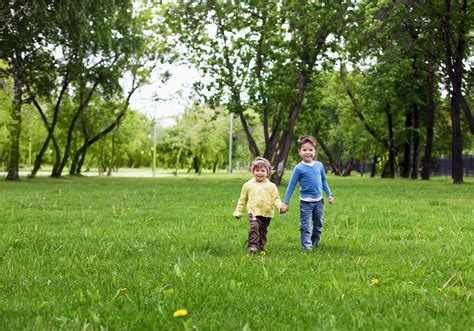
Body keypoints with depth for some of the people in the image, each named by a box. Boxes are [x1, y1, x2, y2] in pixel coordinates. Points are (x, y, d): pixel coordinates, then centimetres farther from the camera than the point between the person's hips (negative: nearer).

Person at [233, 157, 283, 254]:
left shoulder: (271, 186, 4)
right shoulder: (248, 185, 6)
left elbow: (275, 199, 2)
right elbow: (242, 199, 13)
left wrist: (280, 206, -18)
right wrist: (238, 212, 12)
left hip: (266, 213, 2)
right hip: (253, 212, -1)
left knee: (263, 230, 11)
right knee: (254, 227, -22)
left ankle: (261, 246, 27)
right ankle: (253, 246, -25)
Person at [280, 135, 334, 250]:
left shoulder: (319, 165, 1)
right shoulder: (299, 168, -11)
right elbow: (291, 186, -7)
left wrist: (329, 195, 12)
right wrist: (286, 203, -8)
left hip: (319, 201, 5)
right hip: (305, 202, -5)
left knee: (318, 226, 16)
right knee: (306, 227, -5)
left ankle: (314, 244, 33)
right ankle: (307, 247, -1)